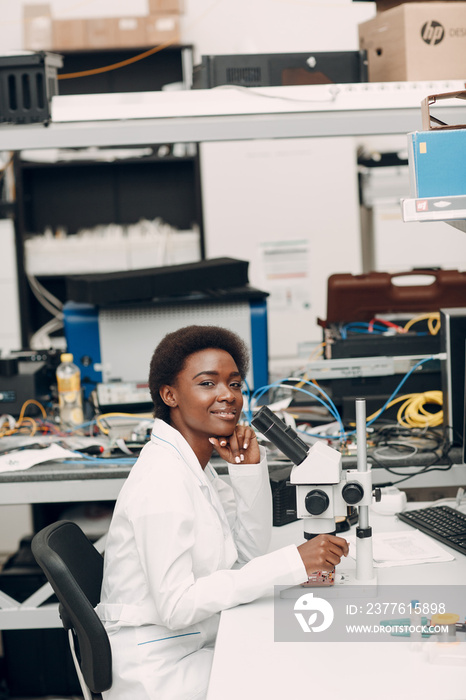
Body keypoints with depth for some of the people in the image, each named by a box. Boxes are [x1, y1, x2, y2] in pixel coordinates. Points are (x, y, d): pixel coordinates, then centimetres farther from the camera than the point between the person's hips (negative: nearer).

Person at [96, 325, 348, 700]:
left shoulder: (195, 464, 8)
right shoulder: (163, 479, -21)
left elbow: (251, 550, 10)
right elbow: (176, 606, -27)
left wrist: (249, 467, -4)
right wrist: (292, 563, -29)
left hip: (192, 647, 9)